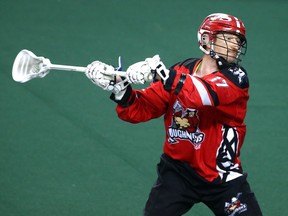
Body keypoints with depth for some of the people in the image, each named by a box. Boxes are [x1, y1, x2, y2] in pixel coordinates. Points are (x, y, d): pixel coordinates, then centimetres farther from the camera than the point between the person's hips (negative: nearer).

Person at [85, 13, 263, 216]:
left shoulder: (236, 78, -13)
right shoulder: (181, 71, -1)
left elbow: (206, 94, -33)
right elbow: (140, 110, 0)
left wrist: (161, 72, -41)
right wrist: (118, 86, -19)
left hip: (222, 179, -2)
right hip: (177, 170, 2)